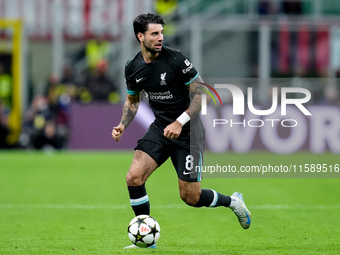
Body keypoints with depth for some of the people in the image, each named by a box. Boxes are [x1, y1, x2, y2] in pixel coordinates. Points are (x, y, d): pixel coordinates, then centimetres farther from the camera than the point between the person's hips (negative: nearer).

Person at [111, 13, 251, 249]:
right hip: (160, 128, 5)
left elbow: (202, 94, -14)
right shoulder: (133, 68, -1)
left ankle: (233, 201, 28)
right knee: (134, 176, -15)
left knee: (190, 196, -3)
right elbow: (132, 100, 17)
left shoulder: (176, 60, -17)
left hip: (187, 131, -5)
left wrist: (179, 122, -23)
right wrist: (123, 125, -1)